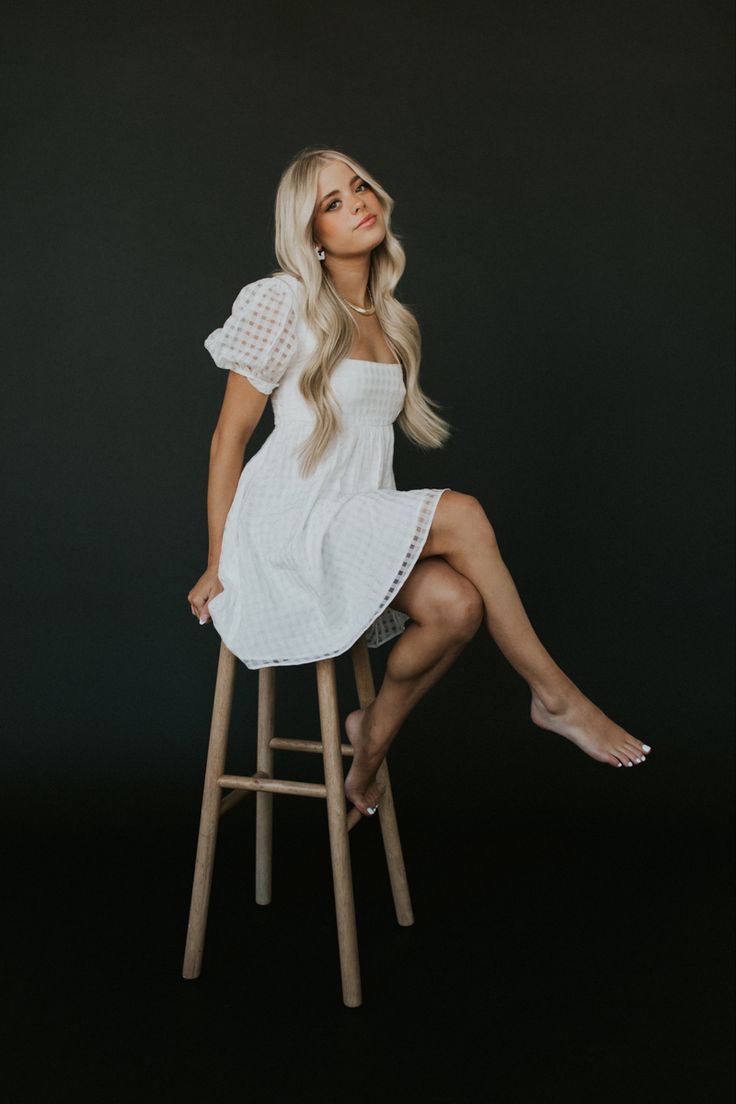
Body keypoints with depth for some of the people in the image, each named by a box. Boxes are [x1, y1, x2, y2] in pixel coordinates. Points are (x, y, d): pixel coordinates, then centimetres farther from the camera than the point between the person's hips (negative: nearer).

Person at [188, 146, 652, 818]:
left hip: (362, 524, 6)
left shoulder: (389, 320, 16)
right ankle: (555, 696, -14)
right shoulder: (285, 302, -5)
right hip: (290, 519, -6)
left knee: (456, 605, -24)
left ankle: (374, 733, 1)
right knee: (461, 513, -27)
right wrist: (218, 564, -6)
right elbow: (229, 437, -4)